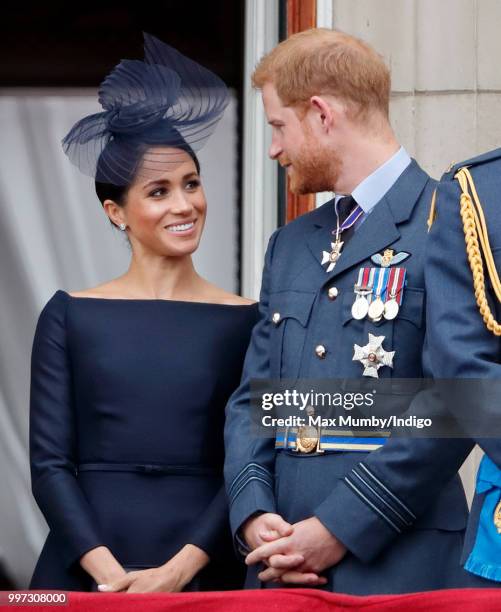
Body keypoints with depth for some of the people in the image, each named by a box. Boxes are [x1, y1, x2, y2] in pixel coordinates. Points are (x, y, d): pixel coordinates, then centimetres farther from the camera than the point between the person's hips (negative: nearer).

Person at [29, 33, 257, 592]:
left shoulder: (242, 321, 2)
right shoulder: (71, 316, 3)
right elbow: (50, 462, 0)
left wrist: (179, 571, -13)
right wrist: (107, 569, -13)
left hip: (202, 573, 0)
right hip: (85, 572, 0)